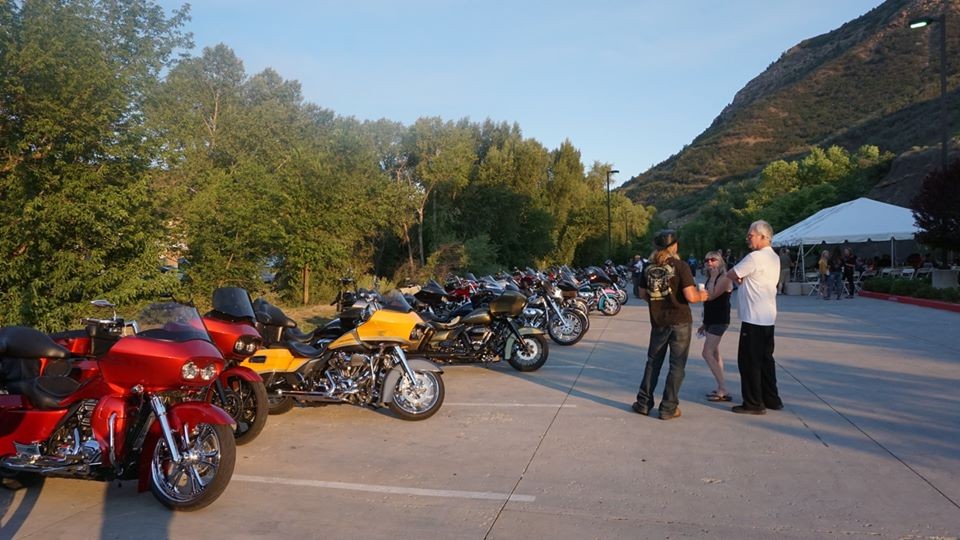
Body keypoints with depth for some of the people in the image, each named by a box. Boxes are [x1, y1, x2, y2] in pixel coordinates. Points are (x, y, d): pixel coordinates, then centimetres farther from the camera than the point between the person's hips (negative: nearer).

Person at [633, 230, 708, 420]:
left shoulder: (649, 267, 2)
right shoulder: (680, 266, -13)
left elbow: (643, 293, 11)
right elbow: (690, 296, -18)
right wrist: (701, 296, 2)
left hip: (657, 321, 5)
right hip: (679, 321, -4)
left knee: (653, 362, 17)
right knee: (677, 365, 5)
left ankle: (644, 403, 20)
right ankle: (668, 408, 7)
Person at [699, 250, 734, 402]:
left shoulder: (724, 278, -13)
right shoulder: (711, 279, 15)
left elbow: (711, 296, -24)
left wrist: (713, 277, -17)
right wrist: (704, 323, 21)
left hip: (720, 321, -10)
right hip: (711, 321, 10)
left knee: (707, 353, -14)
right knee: (715, 355, 10)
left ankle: (723, 390, -12)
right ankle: (720, 389, 16)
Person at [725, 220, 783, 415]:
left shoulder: (755, 257, -16)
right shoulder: (774, 258, 14)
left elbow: (730, 274, -9)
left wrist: (739, 279, 10)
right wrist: (743, 279, -1)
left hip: (754, 318, -9)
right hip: (768, 317, 9)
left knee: (749, 361, -1)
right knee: (765, 359, 17)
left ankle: (754, 404, 4)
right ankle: (771, 399, 24)